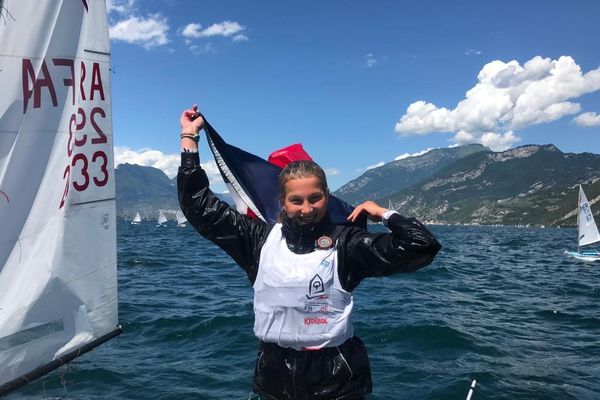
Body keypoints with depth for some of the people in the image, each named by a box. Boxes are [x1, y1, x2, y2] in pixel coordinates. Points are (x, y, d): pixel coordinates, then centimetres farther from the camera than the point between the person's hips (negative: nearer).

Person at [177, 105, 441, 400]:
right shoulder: (262, 239, -1)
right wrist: (189, 136, 6)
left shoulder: (346, 243, -8)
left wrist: (384, 214, -5)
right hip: (274, 375, 3)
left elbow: (422, 247, -12)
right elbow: (200, 205, 4)